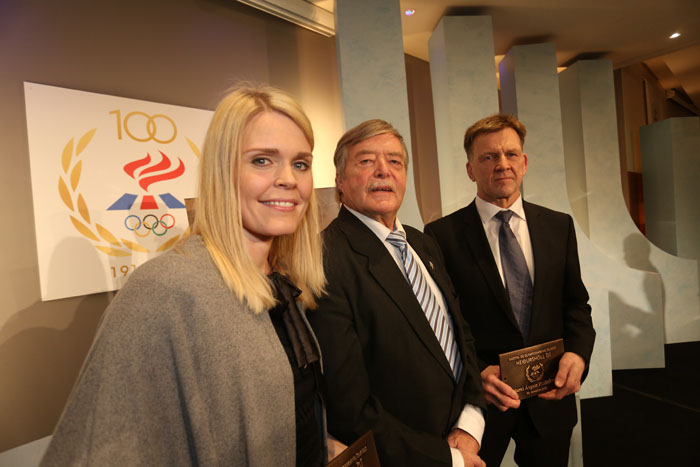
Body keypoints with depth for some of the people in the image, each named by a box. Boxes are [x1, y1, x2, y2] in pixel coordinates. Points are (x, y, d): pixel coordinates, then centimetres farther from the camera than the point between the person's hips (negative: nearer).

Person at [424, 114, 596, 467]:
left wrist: (577, 352, -11)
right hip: (479, 398, -3)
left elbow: (576, 303, 6)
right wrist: (476, 372, -20)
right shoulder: (442, 235, -12)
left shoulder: (559, 226, 2)